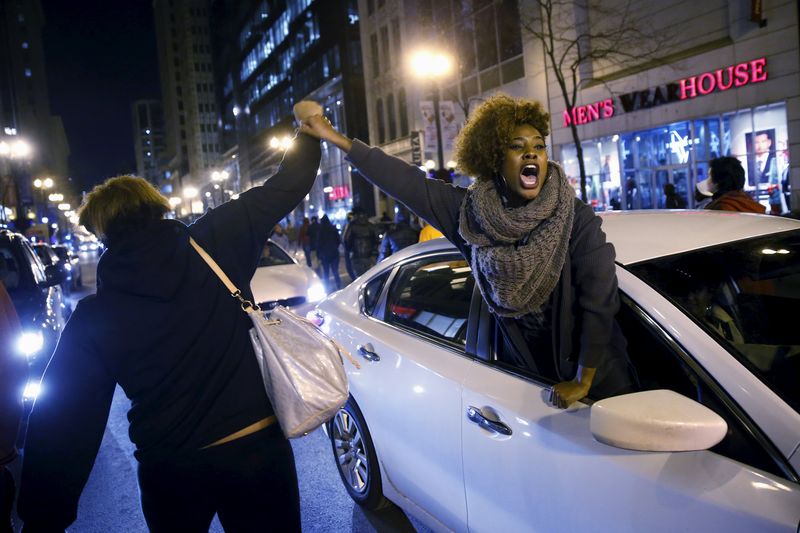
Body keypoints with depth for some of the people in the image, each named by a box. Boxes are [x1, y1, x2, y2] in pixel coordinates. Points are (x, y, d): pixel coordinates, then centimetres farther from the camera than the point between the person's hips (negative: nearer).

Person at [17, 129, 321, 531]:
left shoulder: (94, 316, -6)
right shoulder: (214, 245, -8)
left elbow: (62, 423, -4)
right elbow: (288, 184, -1)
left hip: (171, 471, 1)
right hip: (258, 449, -1)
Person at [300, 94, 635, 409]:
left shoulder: (578, 220, -20)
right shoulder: (473, 211, -11)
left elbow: (600, 302, -21)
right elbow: (408, 183, -12)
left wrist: (583, 382, -19)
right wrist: (336, 138, -12)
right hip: (528, 369, 3)